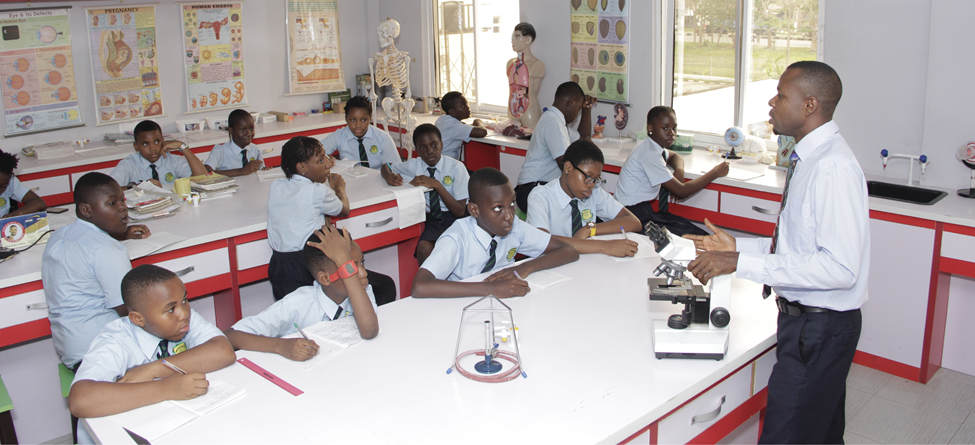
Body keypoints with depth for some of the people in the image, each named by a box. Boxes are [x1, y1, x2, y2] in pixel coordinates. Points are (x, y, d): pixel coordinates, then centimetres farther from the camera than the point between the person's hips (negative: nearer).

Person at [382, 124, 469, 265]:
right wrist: (389, 177, -6)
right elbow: (386, 167, 20)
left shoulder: (456, 167, -8)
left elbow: (460, 211, -11)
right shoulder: (415, 165, 2)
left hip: (454, 219, -2)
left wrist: (436, 184, -21)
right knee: (424, 248, -30)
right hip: (432, 220, 2)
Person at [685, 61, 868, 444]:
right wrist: (737, 246, 6)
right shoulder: (811, 158, 9)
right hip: (806, 318, 10)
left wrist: (741, 263, -27)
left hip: (818, 327, -10)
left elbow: (840, 267, -28)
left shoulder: (833, 168, -22)